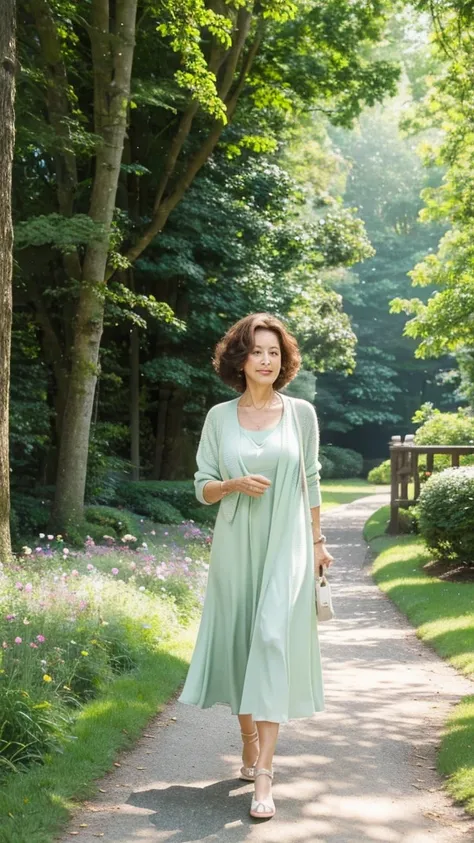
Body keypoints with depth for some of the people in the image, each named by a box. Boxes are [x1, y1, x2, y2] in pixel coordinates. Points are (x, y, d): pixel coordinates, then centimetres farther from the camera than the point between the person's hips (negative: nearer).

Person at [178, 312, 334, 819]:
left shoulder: (301, 413, 2)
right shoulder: (219, 417, 4)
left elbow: (311, 480, 10)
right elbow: (203, 488, 6)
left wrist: (318, 541, 10)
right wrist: (235, 484, -15)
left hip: (286, 547, -2)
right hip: (235, 547, 2)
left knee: (273, 640, -13)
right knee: (239, 644, 9)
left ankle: (263, 777, -14)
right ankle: (249, 746, 30)